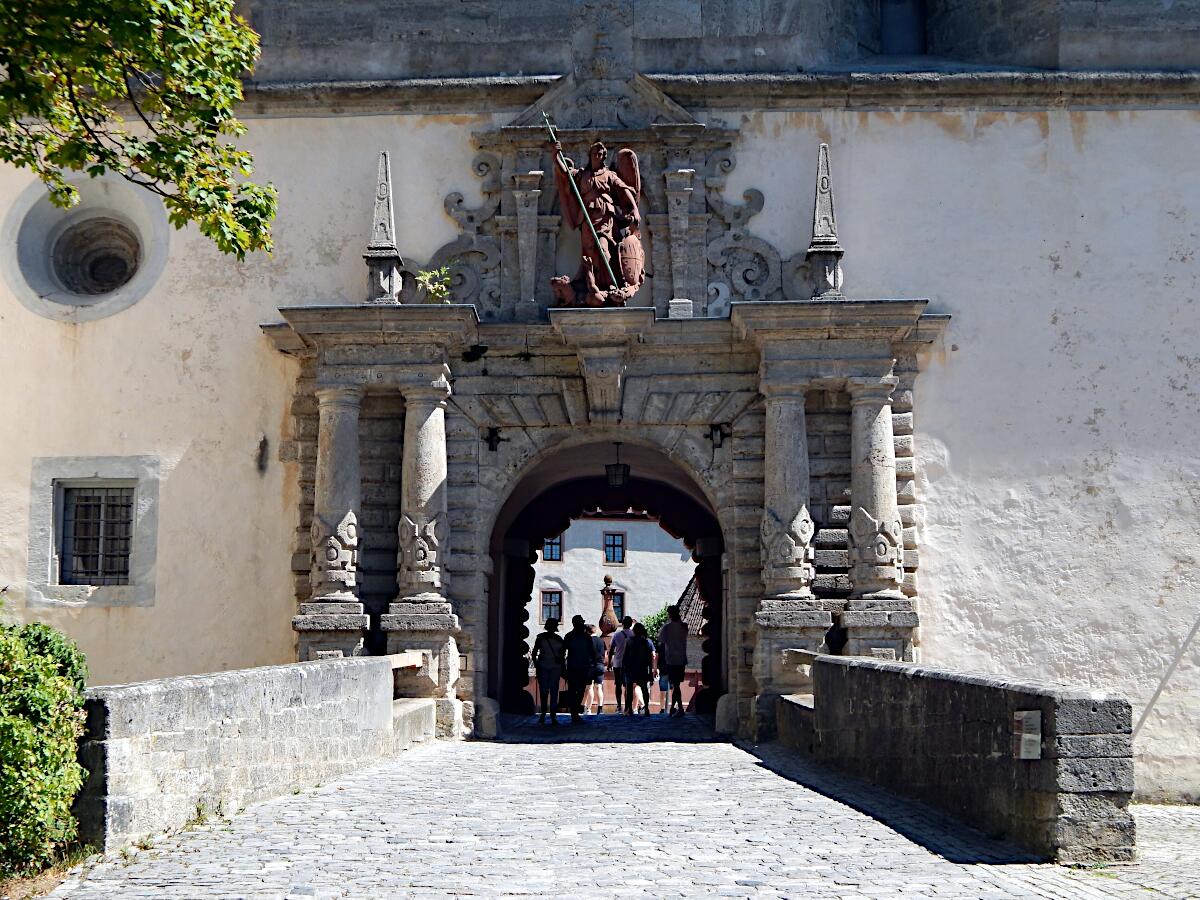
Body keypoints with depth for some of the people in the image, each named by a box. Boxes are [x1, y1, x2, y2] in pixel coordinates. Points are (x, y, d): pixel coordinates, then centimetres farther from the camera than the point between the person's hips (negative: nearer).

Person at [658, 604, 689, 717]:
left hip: (671, 660, -5)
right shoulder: (683, 627, 4)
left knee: (675, 685, -6)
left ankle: (680, 708, -12)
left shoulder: (667, 627, -9)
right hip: (681, 659, 5)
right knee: (676, 684, 13)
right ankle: (673, 707, 20)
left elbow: (661, 644, -5)